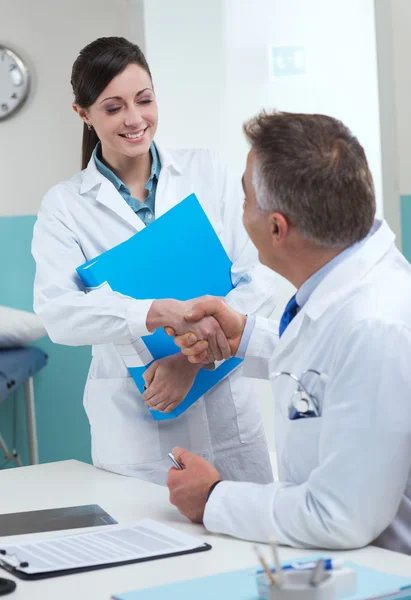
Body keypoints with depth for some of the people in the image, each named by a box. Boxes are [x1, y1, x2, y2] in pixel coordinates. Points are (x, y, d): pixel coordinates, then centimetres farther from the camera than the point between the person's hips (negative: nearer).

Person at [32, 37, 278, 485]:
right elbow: (56, 312, -16)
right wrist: (163, 313, -32)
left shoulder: (206, 172, 4)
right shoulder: (64, 205, 0)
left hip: (227, 417, 2)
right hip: (133, 428, -1)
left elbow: (261, 282, -3)